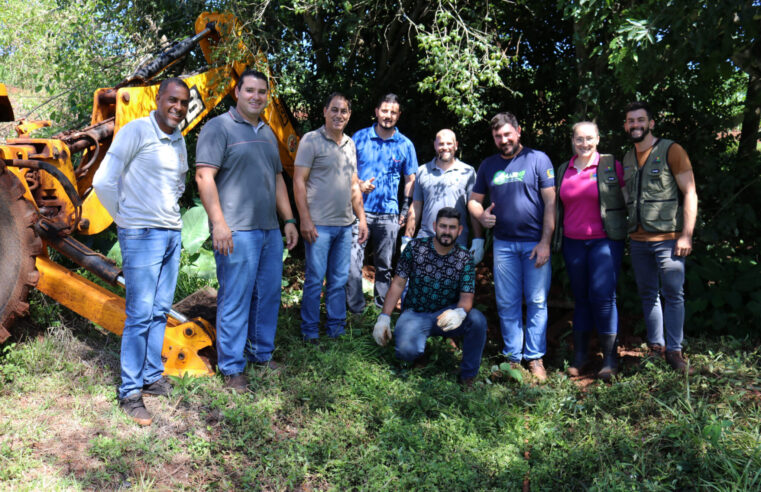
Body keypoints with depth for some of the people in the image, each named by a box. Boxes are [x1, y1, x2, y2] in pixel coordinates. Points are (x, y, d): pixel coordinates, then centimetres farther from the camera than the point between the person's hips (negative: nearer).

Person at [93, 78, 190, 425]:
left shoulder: (179, 141, 13)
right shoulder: (135, 131, -9)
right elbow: (103, 181, -11)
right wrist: (125, 220, -3)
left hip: (172, 234, 7)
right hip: (141, 236, -7)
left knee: (159, 312, 11)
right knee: (140, 315, -5)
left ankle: (153, 377, 23)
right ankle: (130, 392, 4)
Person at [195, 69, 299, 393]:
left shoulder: (267, 133, 20)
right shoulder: (218, 127, -3)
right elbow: (204, 177, -12)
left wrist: (288, 220, 17)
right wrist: (218, 223, -19)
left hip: (270, 231, 8)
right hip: (236, 232, -7)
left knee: (268, 296, 13)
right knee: (235, 300, -3)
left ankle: (261, 354, 28)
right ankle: (232, 369, 10)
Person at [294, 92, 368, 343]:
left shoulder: (350, 144, 15)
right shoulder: (311, 140, -4)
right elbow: (299, 181, -8)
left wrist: (361, 218, 13)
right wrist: (305, 220, -15)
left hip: (344, 224, 6)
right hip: (319, 224, -6)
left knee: (339, 280, 11)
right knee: (314, 279, 0)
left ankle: (336, 328, 22)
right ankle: (309, 330, 14)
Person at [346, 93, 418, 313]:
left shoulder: (405, 145, 7)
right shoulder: (360, 137, 5)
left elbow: (410, 179, 12)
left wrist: (406, 210, 3)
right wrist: (359, 185, -9)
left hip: (389, 214, 1)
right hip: (360, 210, -1)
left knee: (384, 265, 9)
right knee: (352, 262, -8)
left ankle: (382, 309, 22)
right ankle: (356, 309, 3)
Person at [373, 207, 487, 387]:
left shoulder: (465, 258, -4)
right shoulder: (415, 247, -6)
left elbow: (466, 297, -10)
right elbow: (398, 284, -3)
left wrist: (460, 312, -35)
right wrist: (384, 317, -10)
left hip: (447, 314, 1)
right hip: (415, 313, -1)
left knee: (477, 320, -30)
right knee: (407, 350, -32)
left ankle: (468, 375, -7)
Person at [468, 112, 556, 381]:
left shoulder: (538, 159, 1)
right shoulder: (488, 165, 12)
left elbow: (550, 202, -3)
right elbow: (473, 200, 18)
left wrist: (545, 242, -11)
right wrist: (481, 215, -7)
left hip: (535, 242, -3)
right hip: (503, 243, 3)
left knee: (537, 301, 1)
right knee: (507, 303, 6)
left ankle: (535, 357, 11)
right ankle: (513, 356, 16)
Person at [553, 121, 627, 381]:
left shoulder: (611, 165, 0)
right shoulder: (563, 170, 11)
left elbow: (628, 201, 3)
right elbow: (557, 207, 17)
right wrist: (554, 239, 14)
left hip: (605, 240, -4)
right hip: (573, 243, 4)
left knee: (603, 296, -12)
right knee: (581, 298, 10)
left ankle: (610, 358, 0)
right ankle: (579, 356, 19)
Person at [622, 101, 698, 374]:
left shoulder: (671, 150, -4)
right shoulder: (627, 159, 13)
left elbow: (690, 193, -7)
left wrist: (686, 235, -14)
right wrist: (628, 232, 9)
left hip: (668, 239, -5)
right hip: (638, 240, 5)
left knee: (673, 294, -4)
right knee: (648, 295, 10)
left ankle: (674, 350, 6)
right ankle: (655, 346, 21)